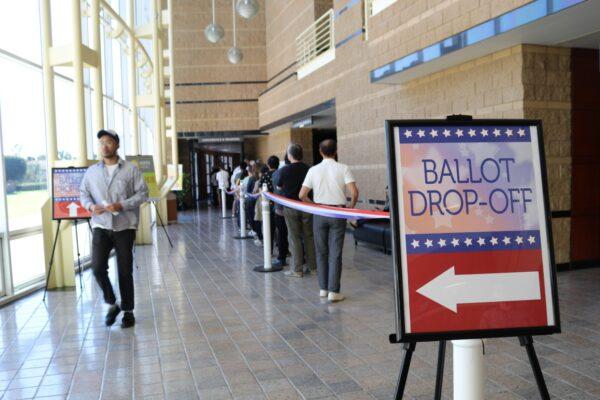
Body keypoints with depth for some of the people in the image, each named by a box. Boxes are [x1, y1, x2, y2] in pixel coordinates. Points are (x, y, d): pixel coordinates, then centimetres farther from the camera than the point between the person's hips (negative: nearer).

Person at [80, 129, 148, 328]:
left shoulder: (131, 169, -1)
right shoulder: (92, 171, 8)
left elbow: (142, 193, -3)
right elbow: (83, 193, 13)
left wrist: (122, 205, -17)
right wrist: (90, 206, -9)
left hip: (125, 227, -2)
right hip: (101, 226, 2)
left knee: (125, 271, 3)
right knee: (98, 268, -8)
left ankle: (128, 311, 19)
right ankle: (112, 304, 16)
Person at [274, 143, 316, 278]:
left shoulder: (284, 170, -10)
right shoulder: (308, 169, -5)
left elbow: (278, 187, 4)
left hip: (290, 207, -2)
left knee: (294, 238, 3)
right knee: (308, 236, 12)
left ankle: (297, 269, 5)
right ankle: (312, 266, 18)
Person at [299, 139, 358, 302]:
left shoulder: (313, 170, 1)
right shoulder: (343, 169, -4)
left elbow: (302, 195, -1)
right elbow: (354, 192, -14)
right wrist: (351, 207, 3)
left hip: (319, 213, 2)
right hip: (338, 213, -2)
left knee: (321, 252, 13)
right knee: (335, 253, 1)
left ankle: (323, 288, 17)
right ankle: (333, 291, -2)